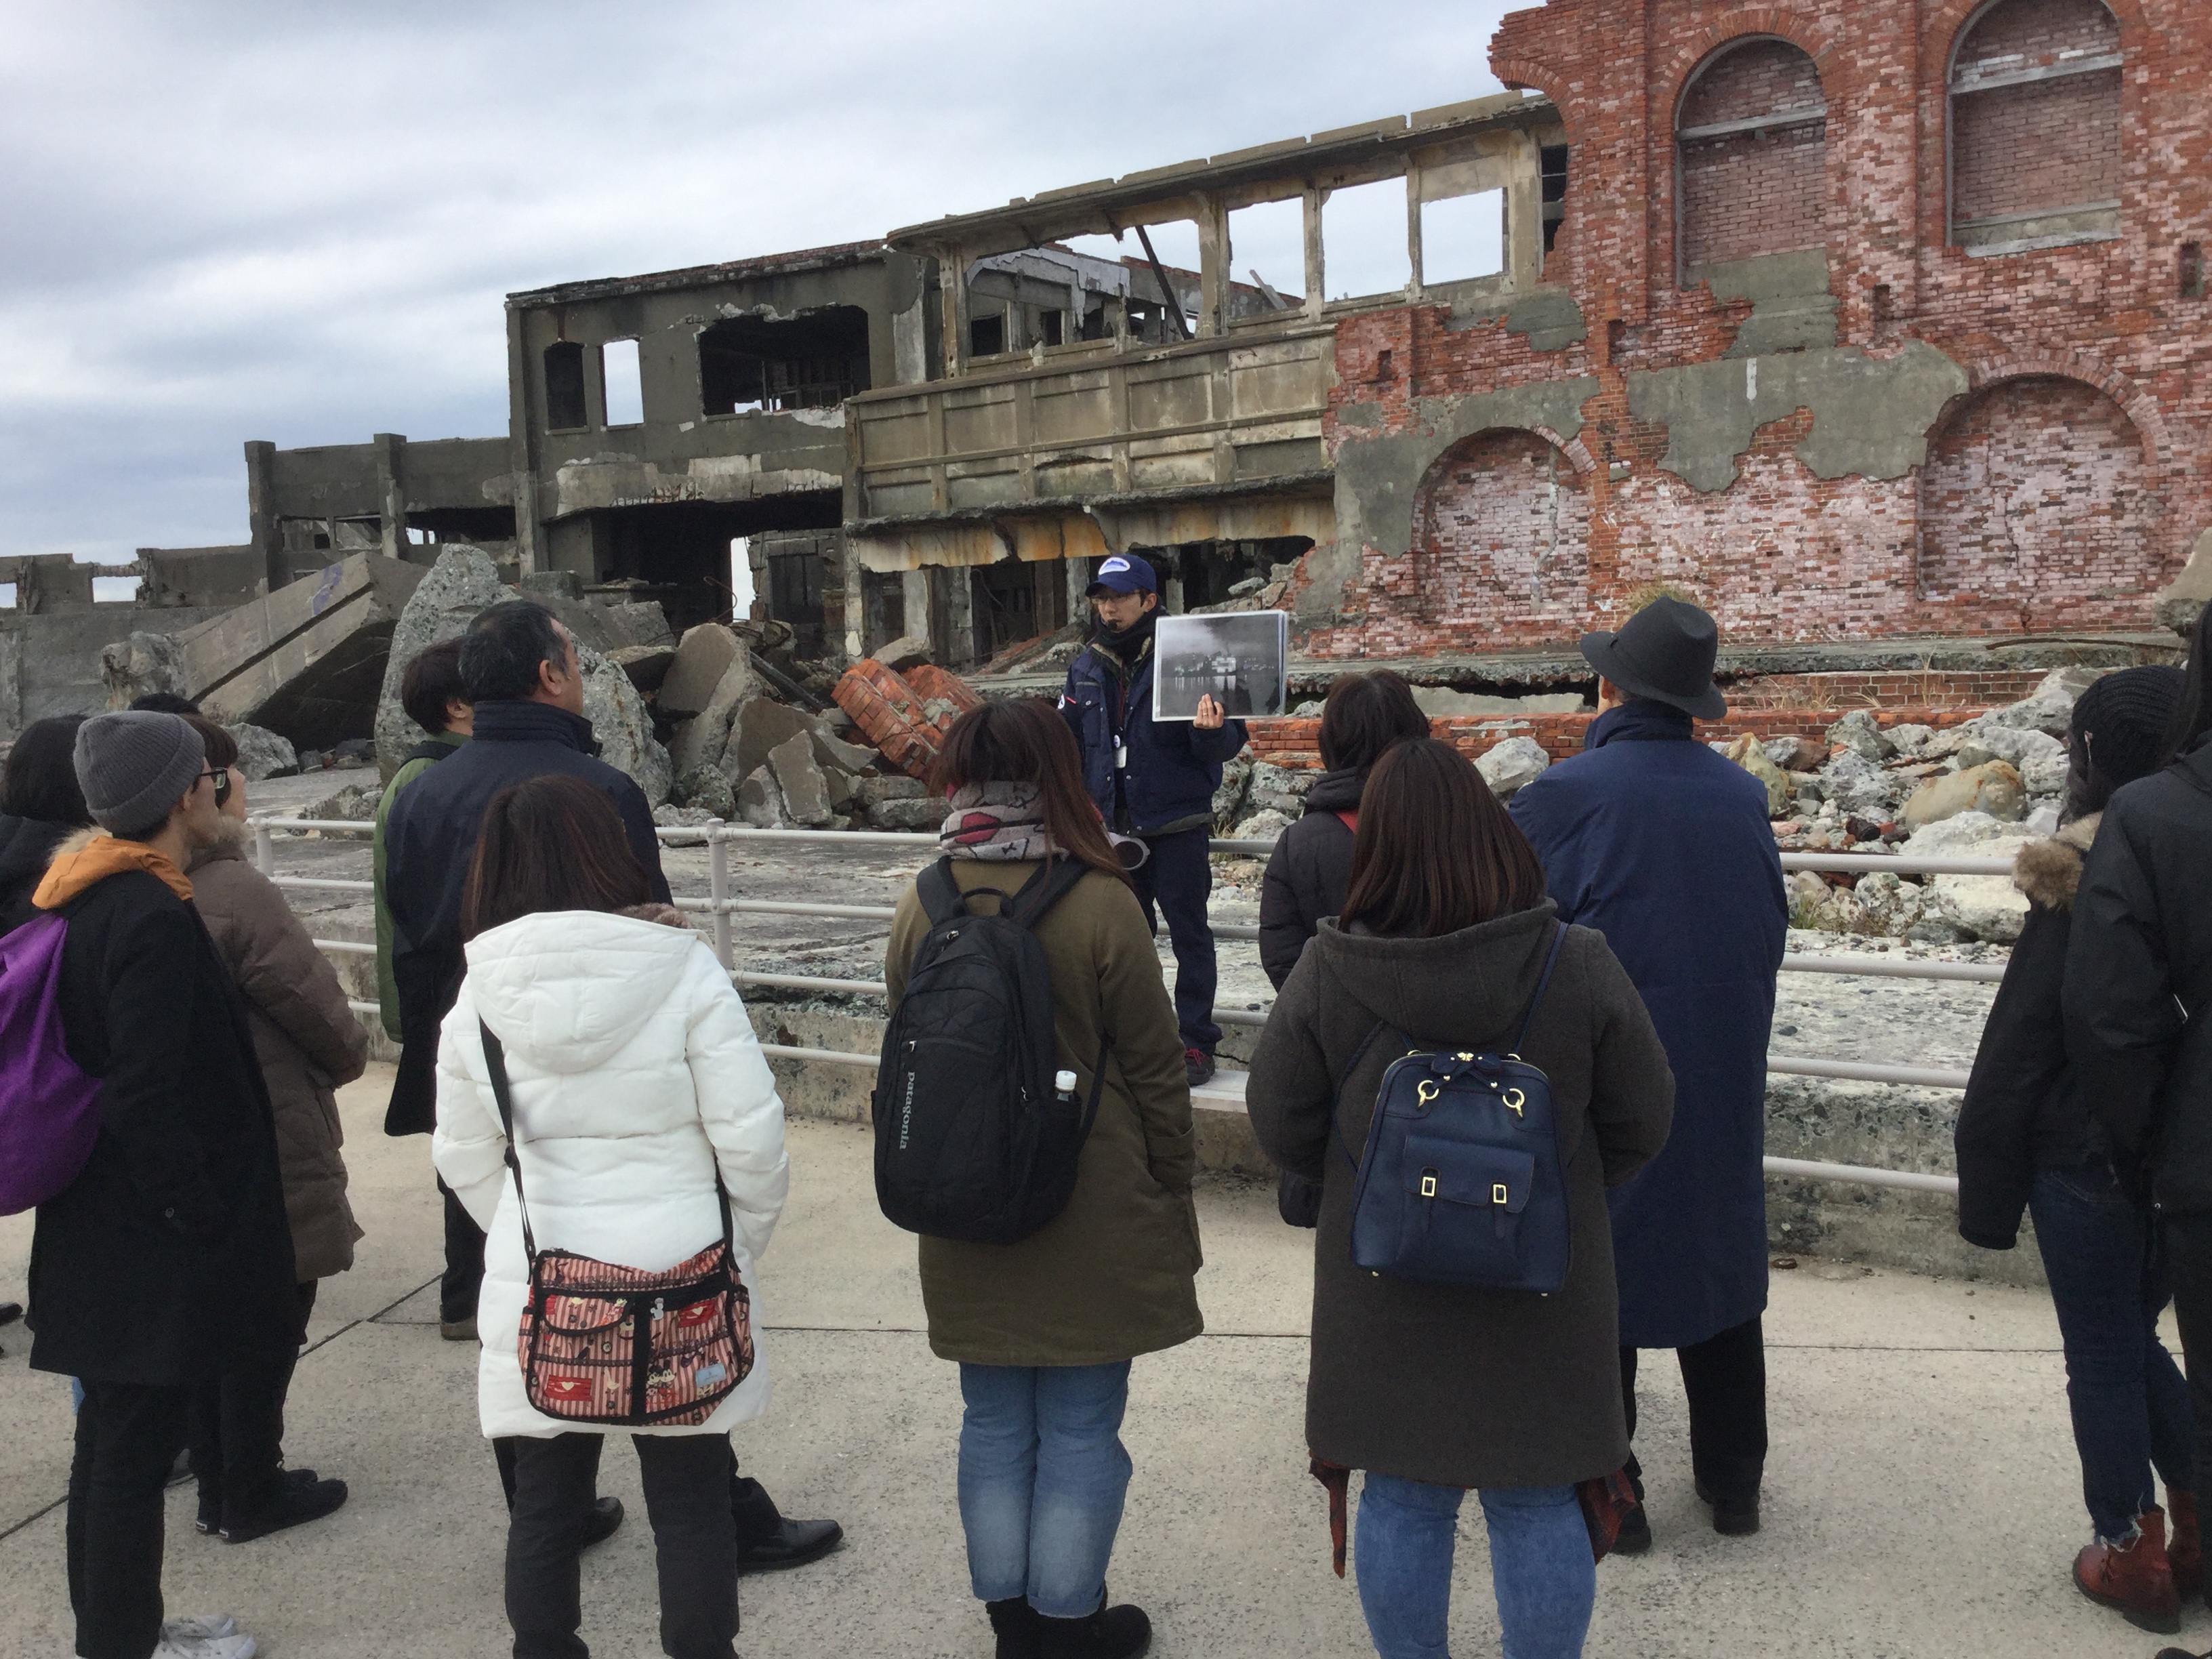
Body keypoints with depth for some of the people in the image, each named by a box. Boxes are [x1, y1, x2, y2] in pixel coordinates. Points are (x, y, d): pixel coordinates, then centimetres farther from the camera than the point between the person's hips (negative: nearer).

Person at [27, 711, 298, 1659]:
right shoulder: (154, 917, -21)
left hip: (102, 1225, 10)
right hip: (151, 1242, -10)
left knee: (114, 1434, 20)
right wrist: (202, 1216, -17)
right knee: (134, 1447, 3)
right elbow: (148, 1098, -25)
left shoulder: (86, 898, 9)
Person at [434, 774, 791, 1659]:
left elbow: (465, 1159, 4)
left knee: (544, 1503, 17)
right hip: (682, 1284, -2)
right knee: (690, 1502, 12)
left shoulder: (477, 996, -3)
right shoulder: (684, 971, -14)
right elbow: (751, 1136, -11)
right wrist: (744, 1242, 5)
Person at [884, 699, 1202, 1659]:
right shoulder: (1100, 905, -16)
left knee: (994, 1421, 16)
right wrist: (1174, 1184, 5)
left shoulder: (922, 907, -4)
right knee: (1081, 1428, 10)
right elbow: (1155, 1068, -9)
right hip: (1093, 1215, -4)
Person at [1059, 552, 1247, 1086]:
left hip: (1176, 825, -5)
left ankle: (1196, 1040, 10)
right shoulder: (1087, 667, 6)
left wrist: (1213, 731, -32)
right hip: (1113, 827, 5)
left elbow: (1227, 742, -10)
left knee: (1189, 932, 2)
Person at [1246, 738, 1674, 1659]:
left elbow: (1280, 1125, -4)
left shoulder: (1324, 974, -15)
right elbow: (1642, 1122, -4)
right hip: (1540, 1296, 0)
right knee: (1538, 1509, 15)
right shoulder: (1578, 966, -14)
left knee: (1401, 1499, 16)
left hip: (1384, 1296, 1)